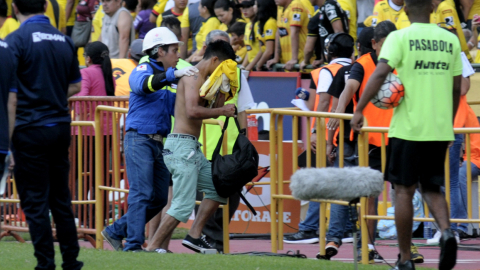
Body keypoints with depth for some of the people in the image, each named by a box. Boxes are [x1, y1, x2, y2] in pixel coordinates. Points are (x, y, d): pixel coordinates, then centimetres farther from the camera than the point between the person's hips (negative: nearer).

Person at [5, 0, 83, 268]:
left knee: (35, 202, 0)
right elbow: (76, 86, 15)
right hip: (61, 126, 6)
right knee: (61, 198, 15)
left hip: (31, 128, -6)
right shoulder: (64, 40, 7)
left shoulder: (16, 40, -12)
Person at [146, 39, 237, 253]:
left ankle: (194, 236, 16)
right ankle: (152, 248, -9)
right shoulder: (193, 76, -11)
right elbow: (192, 111, -24)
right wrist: (222, 111, -14)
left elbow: (212, 112, 22)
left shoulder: (203, 79, 19)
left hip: (192, 148, 11)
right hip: (182, 145, -11)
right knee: (183, 205, -11)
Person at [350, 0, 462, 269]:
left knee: (404, 191, 6)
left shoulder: (400, 38, -5)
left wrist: (359, 110, -14)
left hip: (408, 127, -4)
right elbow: (456, 88, 10)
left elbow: (380, 74, -18)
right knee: (432, 189, 15)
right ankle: (447, 231, -14)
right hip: (440, 130, 4)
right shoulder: (451, 40, 7)